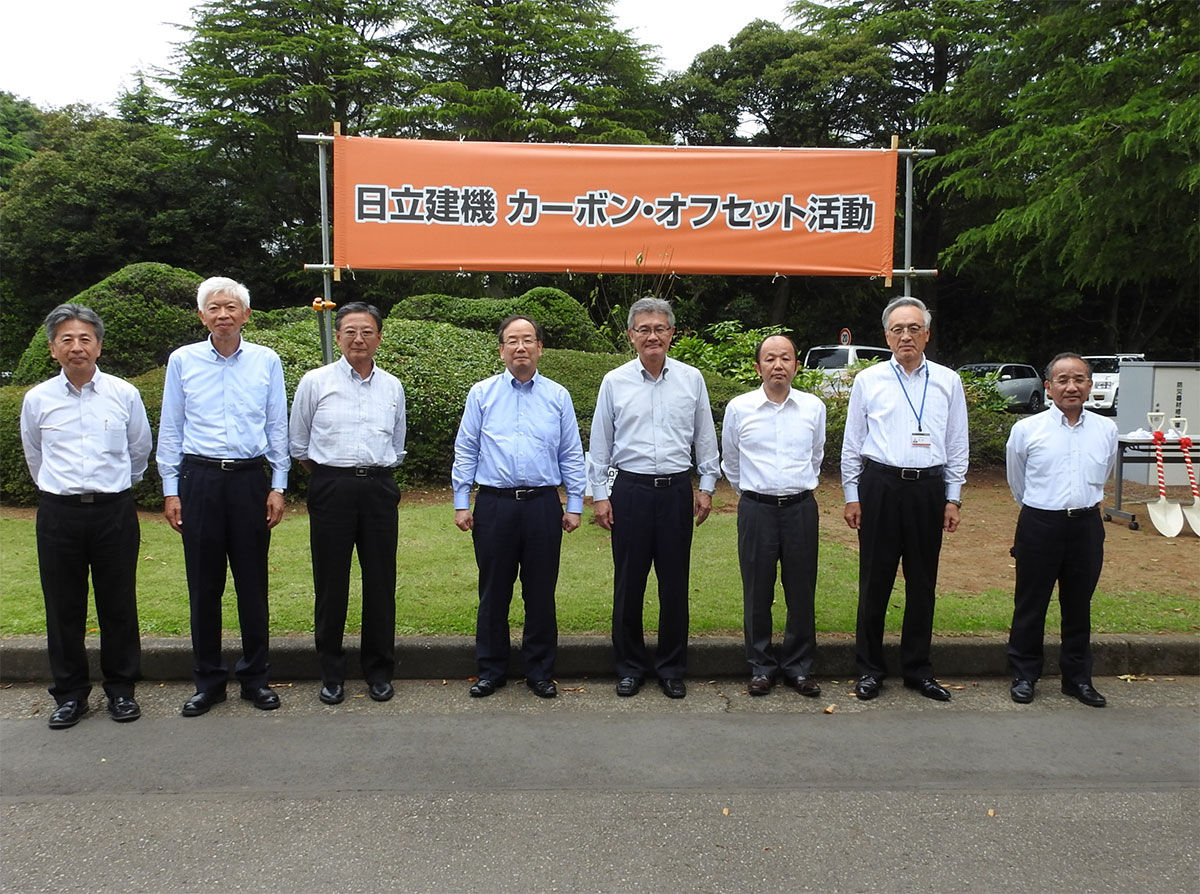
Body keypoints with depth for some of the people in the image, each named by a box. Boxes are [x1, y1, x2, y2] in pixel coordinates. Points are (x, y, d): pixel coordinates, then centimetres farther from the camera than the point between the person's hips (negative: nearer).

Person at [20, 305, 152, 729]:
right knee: (63, 607, 7)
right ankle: (69, 693, 21)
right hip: (59, 514, 1)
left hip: (115, 511, -1)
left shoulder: (124, 394, 0)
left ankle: (121, 689, 20)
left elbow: (140, 450, 15)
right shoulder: (37, 399, 2)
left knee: (118, 605, 6)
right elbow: (35, 457, 19)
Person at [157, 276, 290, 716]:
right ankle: (208, 681, 19)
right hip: (199, 478, 0)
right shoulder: (182, 360, 5)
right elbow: (170, 429, 8)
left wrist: (278, 486, 3)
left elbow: (278, 427, 7)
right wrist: (170, 490, 4)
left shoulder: (267, 361, 4)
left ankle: (256, 677, 19)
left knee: (253, 582, 5)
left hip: (250, 479, 0)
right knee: (203, 584, 6)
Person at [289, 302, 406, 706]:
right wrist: (328, 475, 11)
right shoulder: (315, 382, 3)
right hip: (331, 488, -2)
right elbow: (298, 444, 11)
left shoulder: (393, 387, 11)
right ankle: (331, 673, 17)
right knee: (331, 582, 3)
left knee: (381, 582, 6)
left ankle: (379, 671, 19)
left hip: (379, 488, 2)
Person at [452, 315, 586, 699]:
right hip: (494, 505, 0)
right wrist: (461, 503, 1)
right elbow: (465, 451, 6)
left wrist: (575, 505, 4)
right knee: (493, 592, 8)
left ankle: (540, 671, 21)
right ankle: (490, 670, 22)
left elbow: (572, 455, 9)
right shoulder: (481, 394, 6)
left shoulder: (558, 396, 8)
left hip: (543, 505, 0)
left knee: (541, 592, 7)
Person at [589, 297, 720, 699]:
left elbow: (705, 437, 11)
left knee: (675, 583, 7)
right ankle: (630, 666, 21)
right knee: (628, 583, 6)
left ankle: (672, 667, 21)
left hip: (677, 489, 1)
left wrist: (707, 487, 8)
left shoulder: (691, 379, 5)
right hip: (630, 489, 0)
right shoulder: (614, 382, 3)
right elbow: (600, 443, 6)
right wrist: (599, 494, 2)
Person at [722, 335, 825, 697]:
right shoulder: (738, 408, 0)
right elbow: (730, 462, 15)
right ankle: (761, 667, 20)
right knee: (757, 592, 6)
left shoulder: (814, 407, 4)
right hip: (756, 508, -1)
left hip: (801, 507, 1)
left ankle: (799, 667, 21)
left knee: (802, 592, 6)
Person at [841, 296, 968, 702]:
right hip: (879, 486, -1)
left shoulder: (948, 381, 7)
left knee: (922, 583, 9)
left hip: (928, 489, 1)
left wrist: (953, 498, 4)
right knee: (875, 581, 4)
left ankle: (918, 669, 22)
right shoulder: (868, 380, 4)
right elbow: (852, 443, 6)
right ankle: (869, 668, 16)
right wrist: (852, 496, 2)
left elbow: (957, 445, 10)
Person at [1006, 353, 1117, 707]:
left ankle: (1077, 677, 27)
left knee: (1079, 605, 13)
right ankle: (1024, 675, 20)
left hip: (1087, 525, 3)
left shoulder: (1106, 430, 2)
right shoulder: (1026, 430, -5)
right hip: (1039, 525, -2)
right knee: (1030, 604, 7)